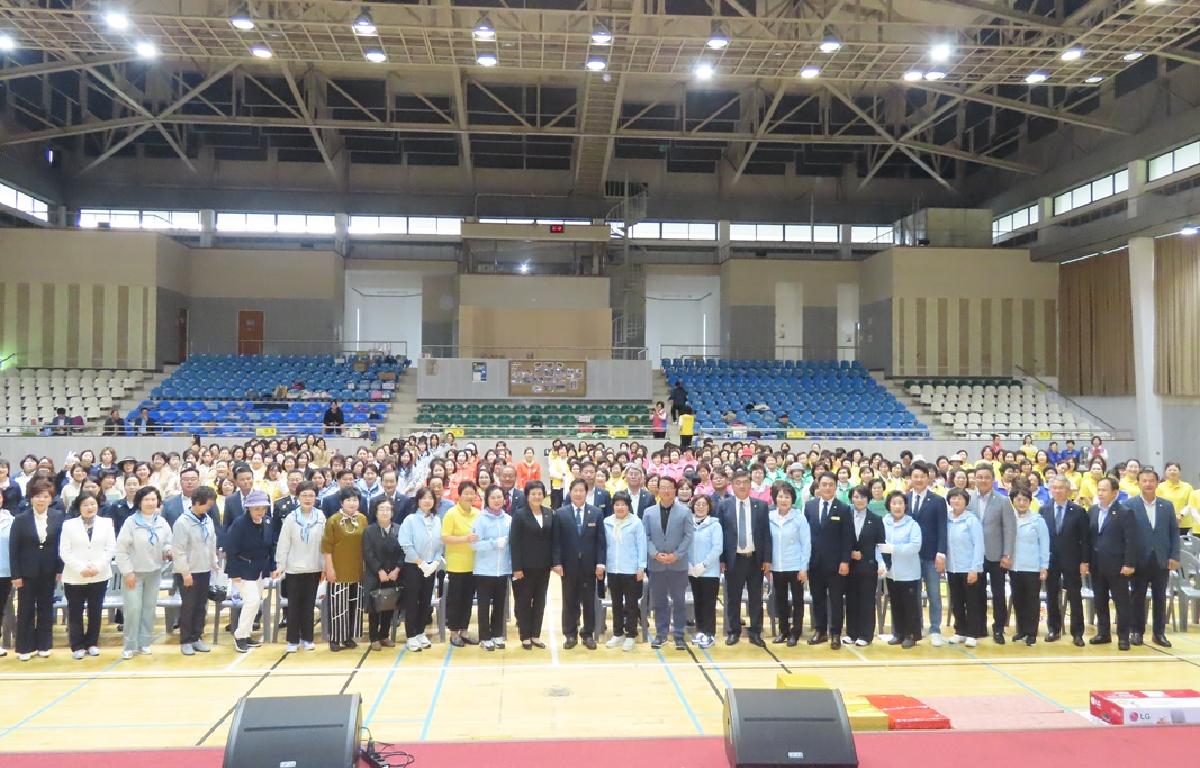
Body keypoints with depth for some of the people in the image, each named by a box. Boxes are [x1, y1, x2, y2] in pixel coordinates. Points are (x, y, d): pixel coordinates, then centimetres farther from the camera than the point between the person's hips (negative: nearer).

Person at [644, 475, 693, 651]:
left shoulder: (684, 512, 1)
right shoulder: (649, 512, 5)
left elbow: (689, 536, -4)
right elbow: (645, 537, 1)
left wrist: (676, 555, -13)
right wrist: (655, 554, -13)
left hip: (678, 564, -1)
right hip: (656, 564, 1)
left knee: (679, 601, 4)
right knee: (659, 601, 9)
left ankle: (679, 635, 14)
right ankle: (661, 634, 18)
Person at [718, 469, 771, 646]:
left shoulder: (761, 505, 3)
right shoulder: (724, 506, 0)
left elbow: (766, 534, 3)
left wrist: (767, 559, -2)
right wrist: (721, 559, -5)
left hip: (755, 559, 1)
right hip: (733, 559, -1)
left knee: (756, 598, 7)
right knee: (733, 598, 6)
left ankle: (755, 633, 17)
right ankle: (733, 632, 18)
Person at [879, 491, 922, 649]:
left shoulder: (912, 524, -9)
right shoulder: (883, 523, -1)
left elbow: (915, 546, -19)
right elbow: (879, 545, -1)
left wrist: (893, 548, -26)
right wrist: (881, 563, -16)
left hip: (909, 573, -3)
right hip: (891, 572, 4)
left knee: (910, 605, 3)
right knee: (895, 604, 14)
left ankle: (911, 635, 16)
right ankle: (898, 633, 26)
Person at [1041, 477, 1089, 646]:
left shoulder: (1079, 511, -3)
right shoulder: (1044, 510, 3)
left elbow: (1085, 539, -3)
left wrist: (1084, 561, -8)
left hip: (1072, 560, -2)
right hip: (1050, 560, 2)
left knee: (1075, 598, 2)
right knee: (1052, 597, 8)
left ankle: (1077, 633, 9)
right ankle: (1053, 629, 19)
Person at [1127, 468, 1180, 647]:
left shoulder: (1167, 506, 7)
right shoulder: (1129, 505, -3)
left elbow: (1174, 532, 7)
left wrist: (1174, 556, -2)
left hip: (1162, 560, 3)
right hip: (1139, 560, -2)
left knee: (1160, 598, 8)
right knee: (1138, 598, 5)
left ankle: (1159, 633, 18)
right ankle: (1137, 632, 15)